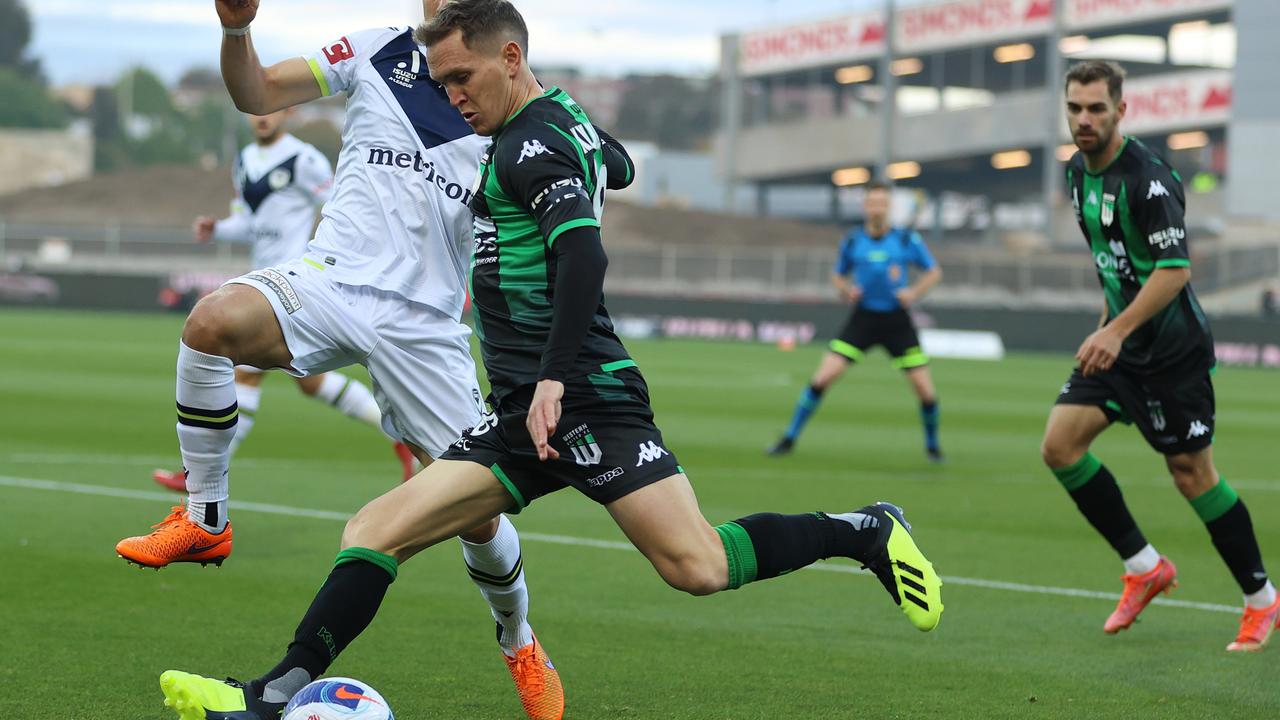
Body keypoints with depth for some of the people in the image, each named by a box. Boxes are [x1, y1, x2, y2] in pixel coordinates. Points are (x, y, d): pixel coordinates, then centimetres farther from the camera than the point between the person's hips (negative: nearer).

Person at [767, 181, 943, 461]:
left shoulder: (907, 239, -5)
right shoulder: (852, 241, -1)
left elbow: (934, 272, 6)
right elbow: (838, 276, 13)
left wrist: (914, 292, -12)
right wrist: (846, 290, -9)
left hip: (897, 320, 0)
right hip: (864, 319, 0)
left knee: (925, 390, -4)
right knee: (822, 378, -12)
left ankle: (932, 445, 22)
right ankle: (790, 437, 1)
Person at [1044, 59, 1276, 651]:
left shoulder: (1147, 178, -20)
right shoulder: (1079, 172, 7)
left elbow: (1175, 270, -26)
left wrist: (1118, 330, -32)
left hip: (1173, 350, -8)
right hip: (1120, 345, 8)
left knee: (1192, 473, -2)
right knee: (1059, 444, -5)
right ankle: (1144, 568, 6)